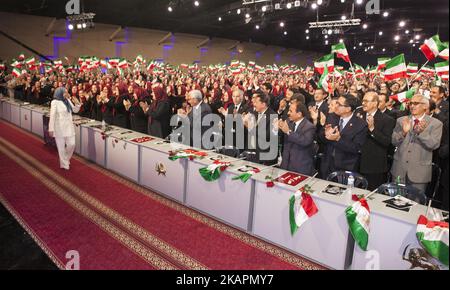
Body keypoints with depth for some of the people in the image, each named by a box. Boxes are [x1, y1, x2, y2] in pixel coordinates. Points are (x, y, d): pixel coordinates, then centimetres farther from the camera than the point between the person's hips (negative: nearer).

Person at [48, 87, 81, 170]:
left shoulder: (68, 100, 8)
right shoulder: (55, 102, -9)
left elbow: (75, 110, 15)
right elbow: (52, 116, -11)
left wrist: (78, 104, -6)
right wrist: (51, 129, -14)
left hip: (69, 126, 5)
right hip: (59, 127, -5)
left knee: (71, 144, 4)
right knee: (61, 147, 4)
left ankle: (66, 159, 30)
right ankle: (64, 164, 17)